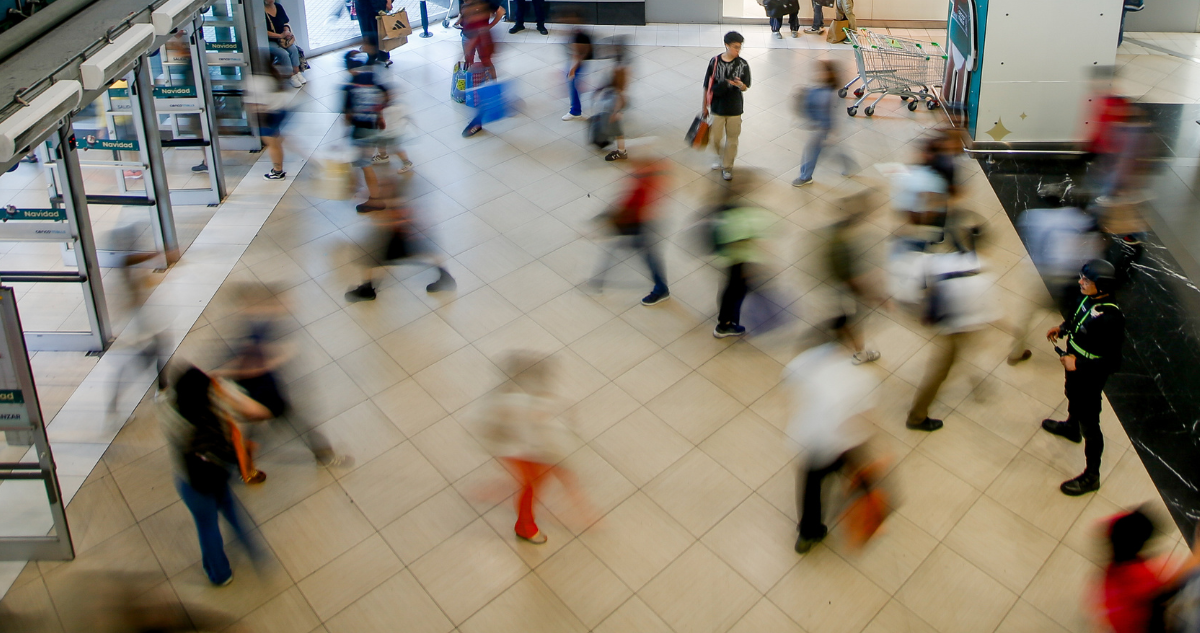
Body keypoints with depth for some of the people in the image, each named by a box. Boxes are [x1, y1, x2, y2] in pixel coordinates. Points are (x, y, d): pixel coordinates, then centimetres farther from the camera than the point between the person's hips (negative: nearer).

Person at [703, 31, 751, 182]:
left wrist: (740, 85, -27)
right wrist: (705, 106, 3)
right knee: (716, 138, 8)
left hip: (734, 108, 0)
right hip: (717, 108, 0)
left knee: (732, 138, 8)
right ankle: (721, 157, 39)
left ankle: (727, 167, 25)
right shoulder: (715, 62, -10)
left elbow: (746, 87, -2)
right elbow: (707, 86, -1)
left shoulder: (743, 64, -8)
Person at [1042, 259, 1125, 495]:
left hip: (1090, 378, -8)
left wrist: (1078, 364, -29)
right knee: (1072, 397, 36)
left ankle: (1091, 476, 27)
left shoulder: (1110, 319, -37)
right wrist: (1062, 328, 0)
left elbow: (1112, 362, -32)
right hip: (1074, 366, 8)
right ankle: (1071, 427, 68)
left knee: (1089, 424, 8)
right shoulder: (1090, 298, -14)